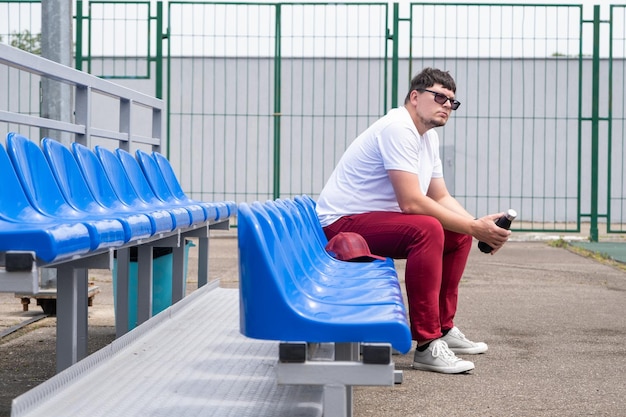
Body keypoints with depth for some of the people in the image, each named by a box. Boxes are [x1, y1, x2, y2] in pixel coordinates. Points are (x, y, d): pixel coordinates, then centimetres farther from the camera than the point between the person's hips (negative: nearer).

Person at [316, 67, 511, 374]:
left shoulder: (429, 137, 12)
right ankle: (426, 345, -30)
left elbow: (441, 197, 13)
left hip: (377, 218, 11)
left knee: (459, 235, 10)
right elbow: (411, 201, -28)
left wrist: (478, 226, -6)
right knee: (428, 229, -32)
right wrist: (473, 227, -25)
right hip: (342, 223, -11)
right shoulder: (398, 128, -20)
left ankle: (444, 328, 17)